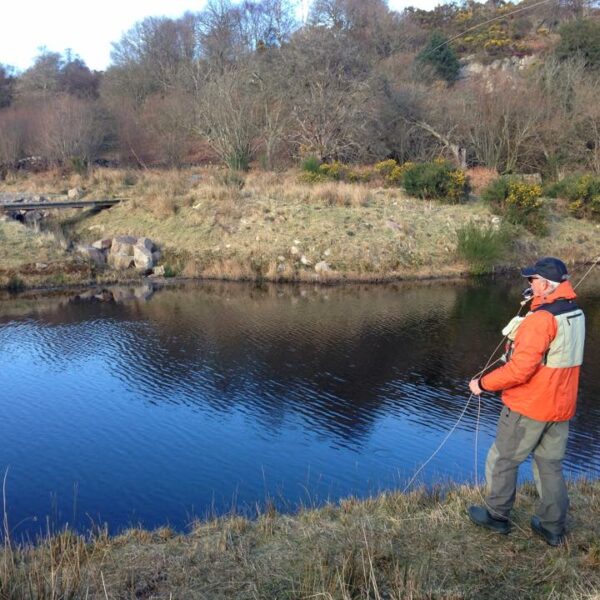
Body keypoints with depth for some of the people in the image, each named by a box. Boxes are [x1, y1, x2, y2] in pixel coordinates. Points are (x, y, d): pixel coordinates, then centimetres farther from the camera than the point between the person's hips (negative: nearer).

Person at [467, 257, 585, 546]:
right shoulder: (576, 313, 5)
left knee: (502, 459, 10)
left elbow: (520, 369, -25)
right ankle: (552, 527, 24)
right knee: (551, 465, 17)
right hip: (561, 406, 8)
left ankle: (497, 516, 24)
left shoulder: (542, 318, -23)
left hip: (528, 407, -8)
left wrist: (483, 384, -14)